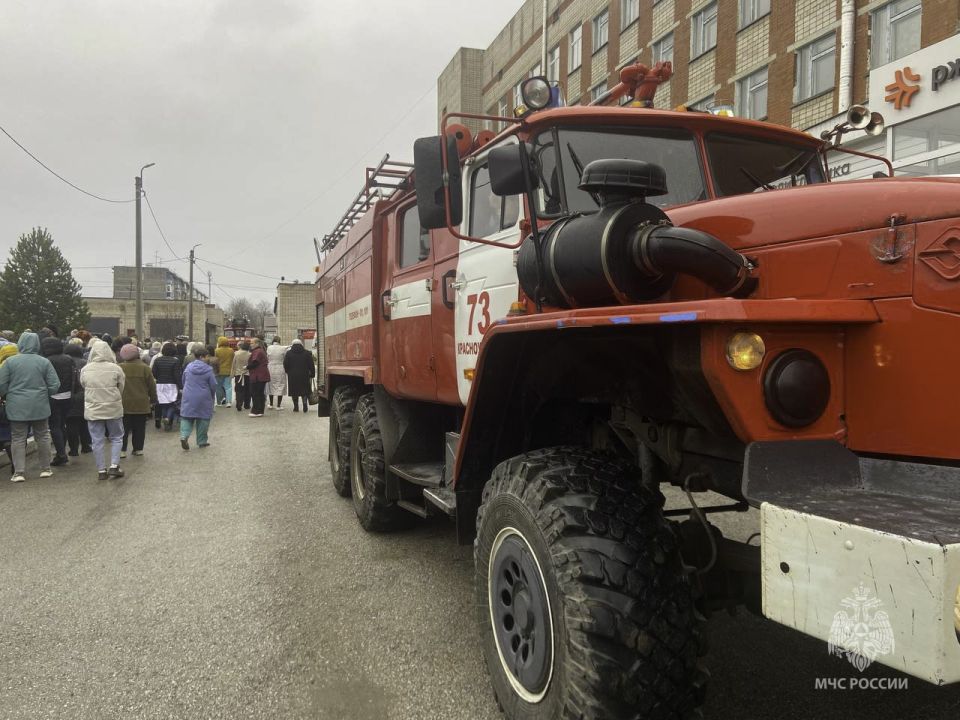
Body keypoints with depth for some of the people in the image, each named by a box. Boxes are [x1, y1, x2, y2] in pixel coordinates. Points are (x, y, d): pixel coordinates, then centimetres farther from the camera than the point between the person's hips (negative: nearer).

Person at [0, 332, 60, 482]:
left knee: (18, 439, 7)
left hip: (17, 407, -1)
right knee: (42, 437, 12)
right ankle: (45, 469, 18)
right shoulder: (44, 362, -5)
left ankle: (18, 472, 5)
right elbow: (55, 385, -4)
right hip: (40, 406, 1)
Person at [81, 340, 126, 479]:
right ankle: (114, 466, 5)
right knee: (116, 437, 14)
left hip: (92, 410, 2)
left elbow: (84, 387, 5)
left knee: (97, 441, 9)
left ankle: (101, 470, 13)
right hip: (113, 409, -1)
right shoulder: (115, 368, -10)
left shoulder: (85, 370, -4)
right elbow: (121, 389, -1)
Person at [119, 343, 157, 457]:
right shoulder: (144, 367, -6)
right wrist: (153, 400, 10)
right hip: (141, 404, 0)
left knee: (124, 428, 7)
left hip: (124, 404, 0)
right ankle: (138, 449, 14)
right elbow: (152, 386, -1)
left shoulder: (119, 368, -6)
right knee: (139, 428, 10)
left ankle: (122, 450, 7)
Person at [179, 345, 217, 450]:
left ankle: (184, 435, -14)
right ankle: (202, 441, 14)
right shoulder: (208, 369, -11)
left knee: (187, 417, 9)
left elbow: (183, 382, 12)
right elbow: (213, 385, -6)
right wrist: (212, 396, 13)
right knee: (203, 419, 8)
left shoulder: (188, 367, 0)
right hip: (203, 398, -2)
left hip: (188, 397, 3)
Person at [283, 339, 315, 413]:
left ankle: (296, 406, 8)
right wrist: (312, 373, 7)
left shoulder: (289, 353, 1)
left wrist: (288, 371, 15)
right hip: (304, 376, 0)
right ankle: (305, 401, -16)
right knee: (304, 390, 7)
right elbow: (311, 365, 1)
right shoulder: (306, 353, 3)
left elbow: (285, 364, -1)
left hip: (292, 376, 0)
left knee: (294, 391, 8)